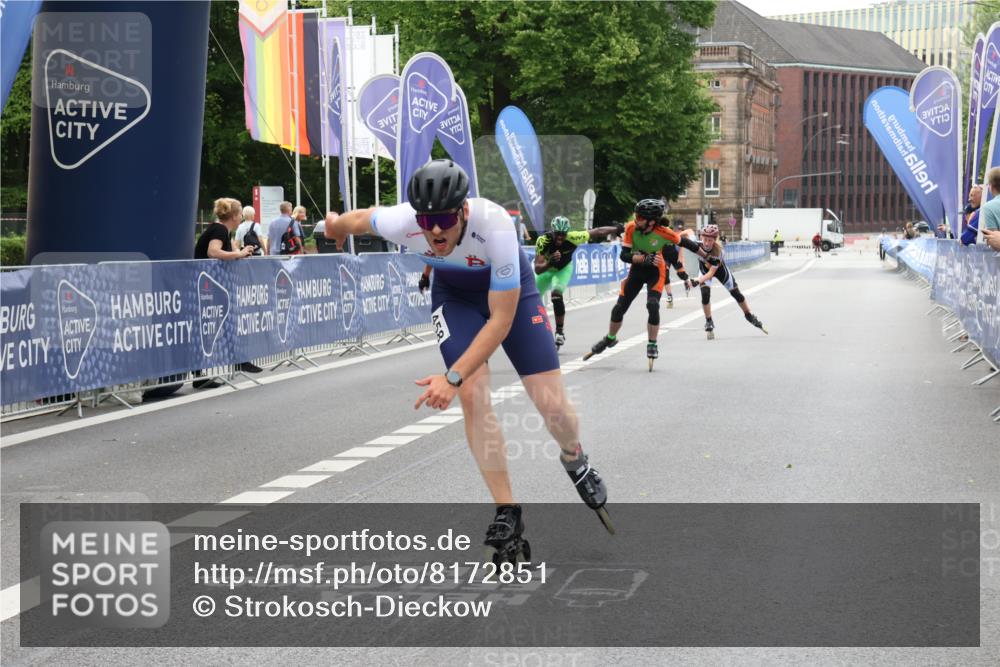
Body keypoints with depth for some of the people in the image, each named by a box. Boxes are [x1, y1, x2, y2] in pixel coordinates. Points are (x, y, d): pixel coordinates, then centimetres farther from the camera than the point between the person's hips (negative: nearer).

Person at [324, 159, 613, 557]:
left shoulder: (495, 225, -41)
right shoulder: (402, 222, -33)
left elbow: (501, 319, -35)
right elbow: (360, 218, -6)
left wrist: (453, 377, -40)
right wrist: (335, 227, 17)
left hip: (510, 291, -2)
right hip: (455, 294, 2)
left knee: (552, 404, -8)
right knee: (473, 394, -18)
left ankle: (575, 460, 29)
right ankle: (507, 514, -5)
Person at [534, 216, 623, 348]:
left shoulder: (572, 238, -36)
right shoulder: (543, 240, -38)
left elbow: (598, 232, -24)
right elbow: (537, 269, -41)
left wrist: (617, 229, -15)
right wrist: (549, 263, -60)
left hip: (564, 269, -1)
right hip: (546, 269, 1)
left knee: (556, 294, -28)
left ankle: (559, 332, -17)